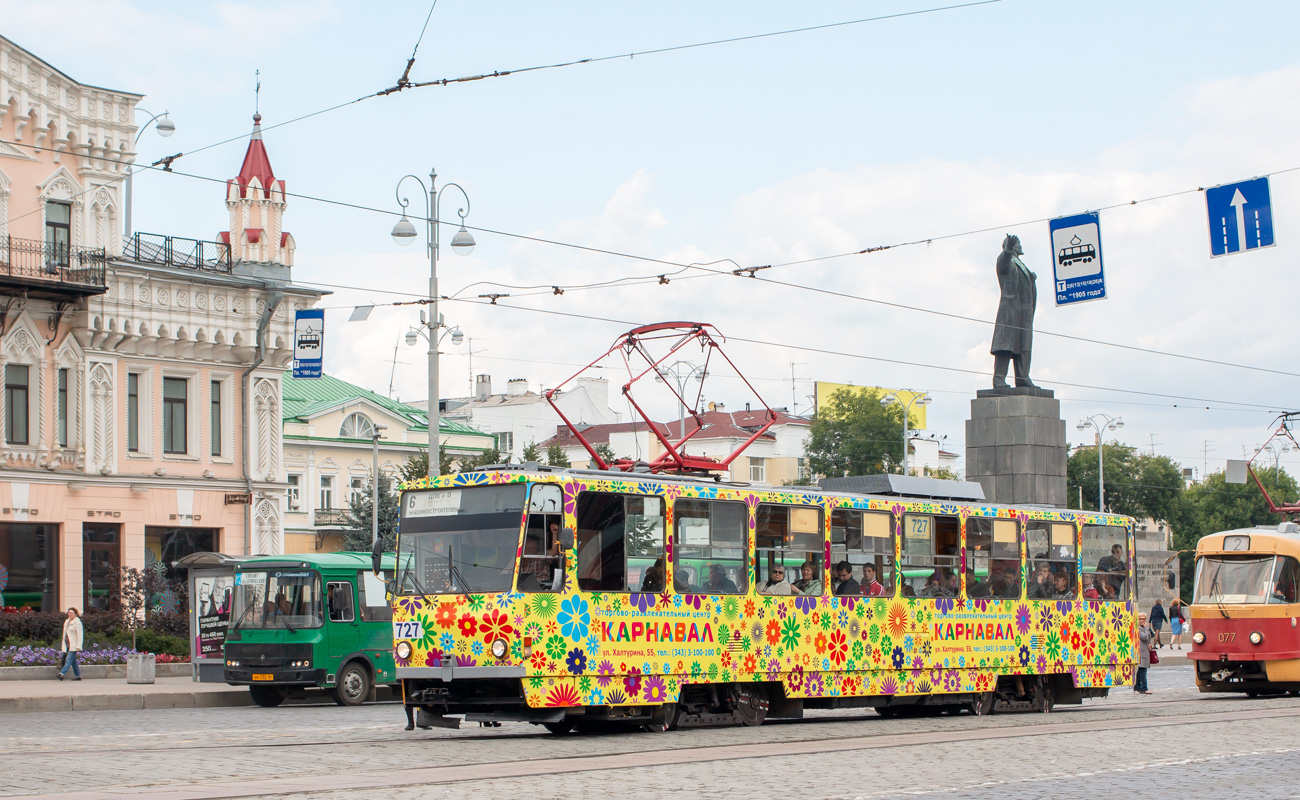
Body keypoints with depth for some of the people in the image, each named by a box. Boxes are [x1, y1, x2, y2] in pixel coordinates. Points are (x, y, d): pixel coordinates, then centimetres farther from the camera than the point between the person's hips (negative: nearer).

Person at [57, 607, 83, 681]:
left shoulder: (77, 622, -6)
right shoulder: (66, 622, 18)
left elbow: (79, 635, -11)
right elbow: (65, 634, 23)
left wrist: (78, 646, -17)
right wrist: (63, 646, 20)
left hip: (74, 646, -8)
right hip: (67, 645, 8)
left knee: (69, 659, -15)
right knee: (73, 661, 9)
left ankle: (62, 674, -25)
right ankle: (77, 675, 14)